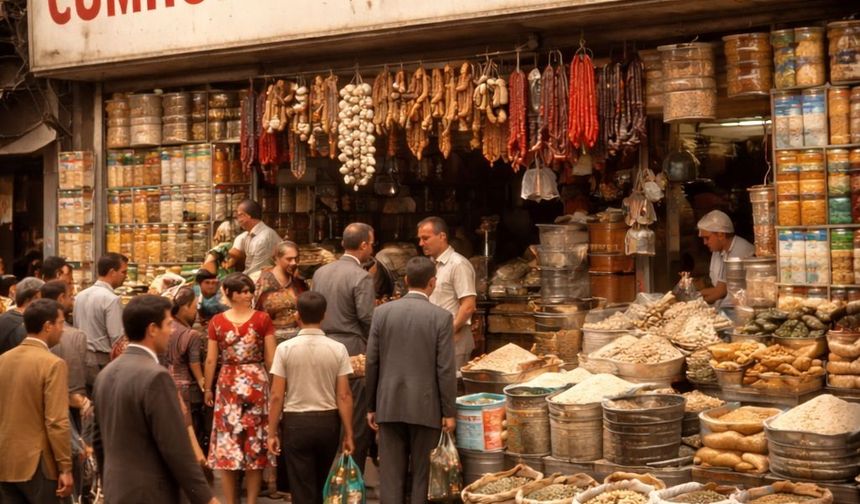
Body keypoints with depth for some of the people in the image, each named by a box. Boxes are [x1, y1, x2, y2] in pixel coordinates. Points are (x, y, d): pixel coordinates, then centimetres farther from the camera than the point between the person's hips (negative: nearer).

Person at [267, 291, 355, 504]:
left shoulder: (285, 348, -8)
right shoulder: (338, 349, -5)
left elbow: (277, 396, -8)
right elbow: (344, 396, -6)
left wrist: (272, 433, 0)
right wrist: (348, 434, 2)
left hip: (296, 422, -2)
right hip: (328, 421, 2)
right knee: (324, 487, 21)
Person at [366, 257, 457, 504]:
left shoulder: (382, 312, 0)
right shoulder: (441, 317, -8)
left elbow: (372, 363, 2)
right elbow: (445, 369, -9)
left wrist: (371, 406, 11)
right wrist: (449, 411, 0)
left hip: (389, 405, 2)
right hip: (425, 407, -2)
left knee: (391, 473, 6)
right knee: (421, 472, 8)